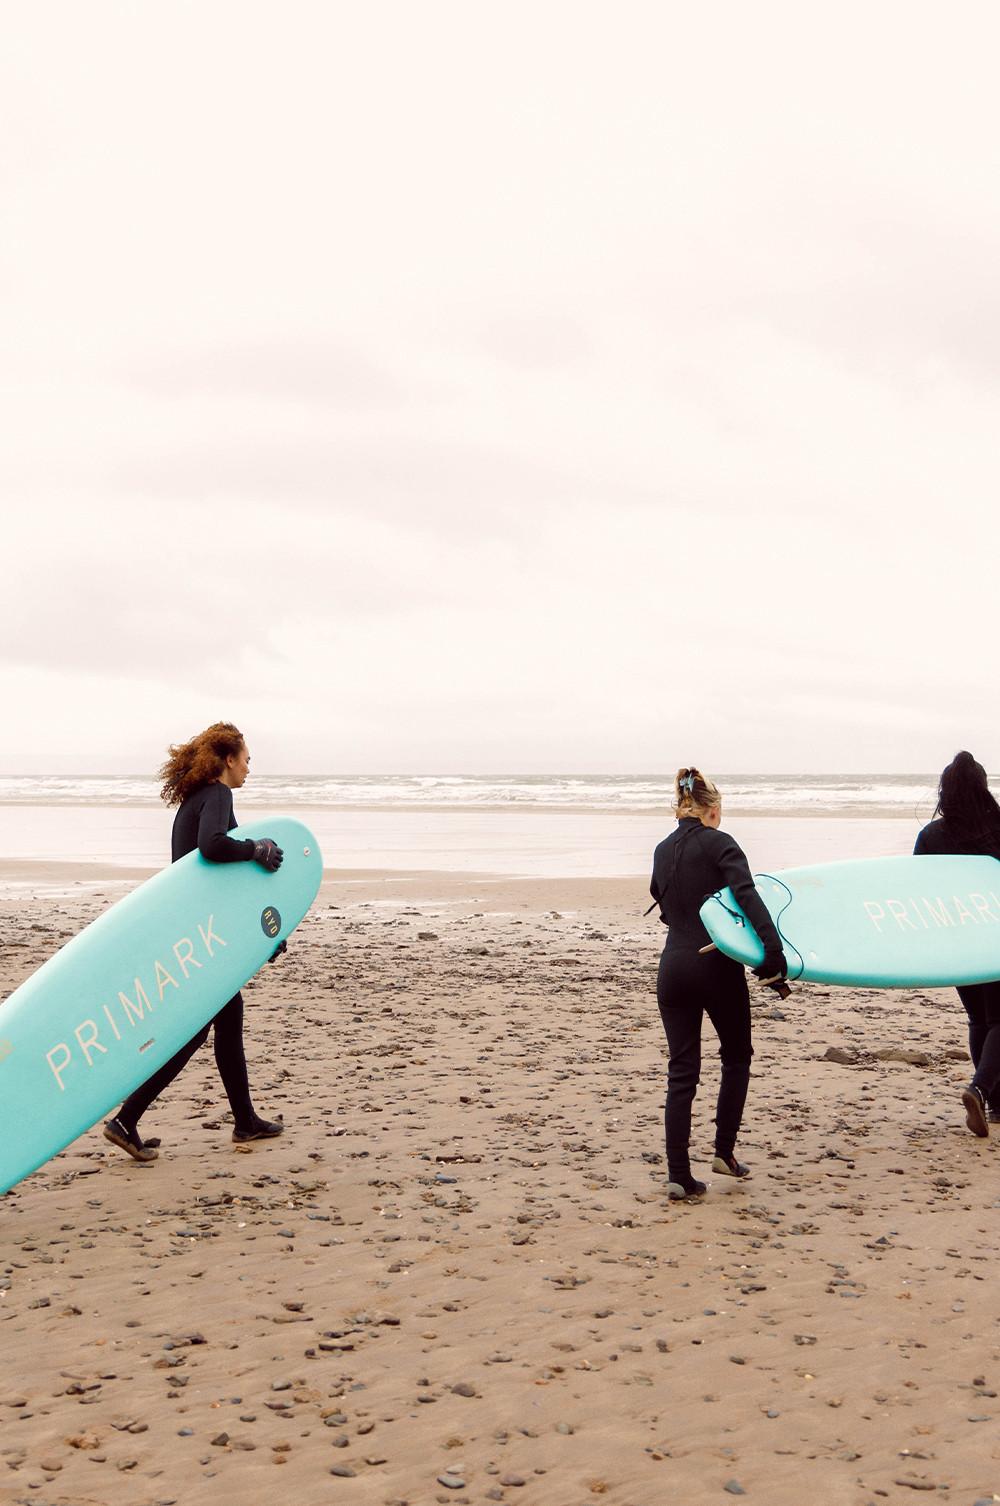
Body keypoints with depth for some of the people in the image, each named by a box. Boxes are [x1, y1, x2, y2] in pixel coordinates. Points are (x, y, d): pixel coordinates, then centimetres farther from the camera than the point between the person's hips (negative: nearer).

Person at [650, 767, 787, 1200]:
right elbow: (747, 896, -20)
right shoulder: (718, 843, -7)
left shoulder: (663, 851, 12)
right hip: (717, 968, -5)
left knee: (681, 1071, 5)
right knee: (736, 1057, 18)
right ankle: (724, 1152, 17)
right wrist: (774, 950, -28)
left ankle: (679, 1175, 1)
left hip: (673, 968, 5)